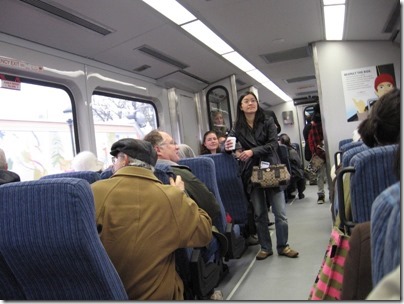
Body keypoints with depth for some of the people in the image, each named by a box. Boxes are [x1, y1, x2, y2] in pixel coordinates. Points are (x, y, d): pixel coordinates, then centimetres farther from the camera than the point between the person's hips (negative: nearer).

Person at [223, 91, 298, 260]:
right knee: (259, 213, 8)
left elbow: (273, 144, -9)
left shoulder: (268, 122, 1)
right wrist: (227, 147, -25)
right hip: (251, 172, 1)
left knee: (280, 212, 2)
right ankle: (265, 247, 22)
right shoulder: (237, 127, 4)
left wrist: (253, 151, -22)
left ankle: (282, 246, 19)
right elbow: (227, 145, -1)